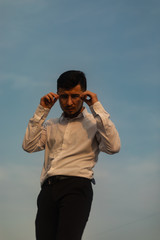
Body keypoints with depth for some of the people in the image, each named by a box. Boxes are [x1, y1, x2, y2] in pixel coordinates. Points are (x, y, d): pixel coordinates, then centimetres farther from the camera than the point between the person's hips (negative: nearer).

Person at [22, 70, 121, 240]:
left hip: (77, 187, -4)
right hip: (48, 189, 4)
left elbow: (113, 147, -5)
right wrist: (41, 111, 11)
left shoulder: (94, 123, 14)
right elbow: (28, 146, 12)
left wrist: (97, 108, -1)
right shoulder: (50, 125, 27)